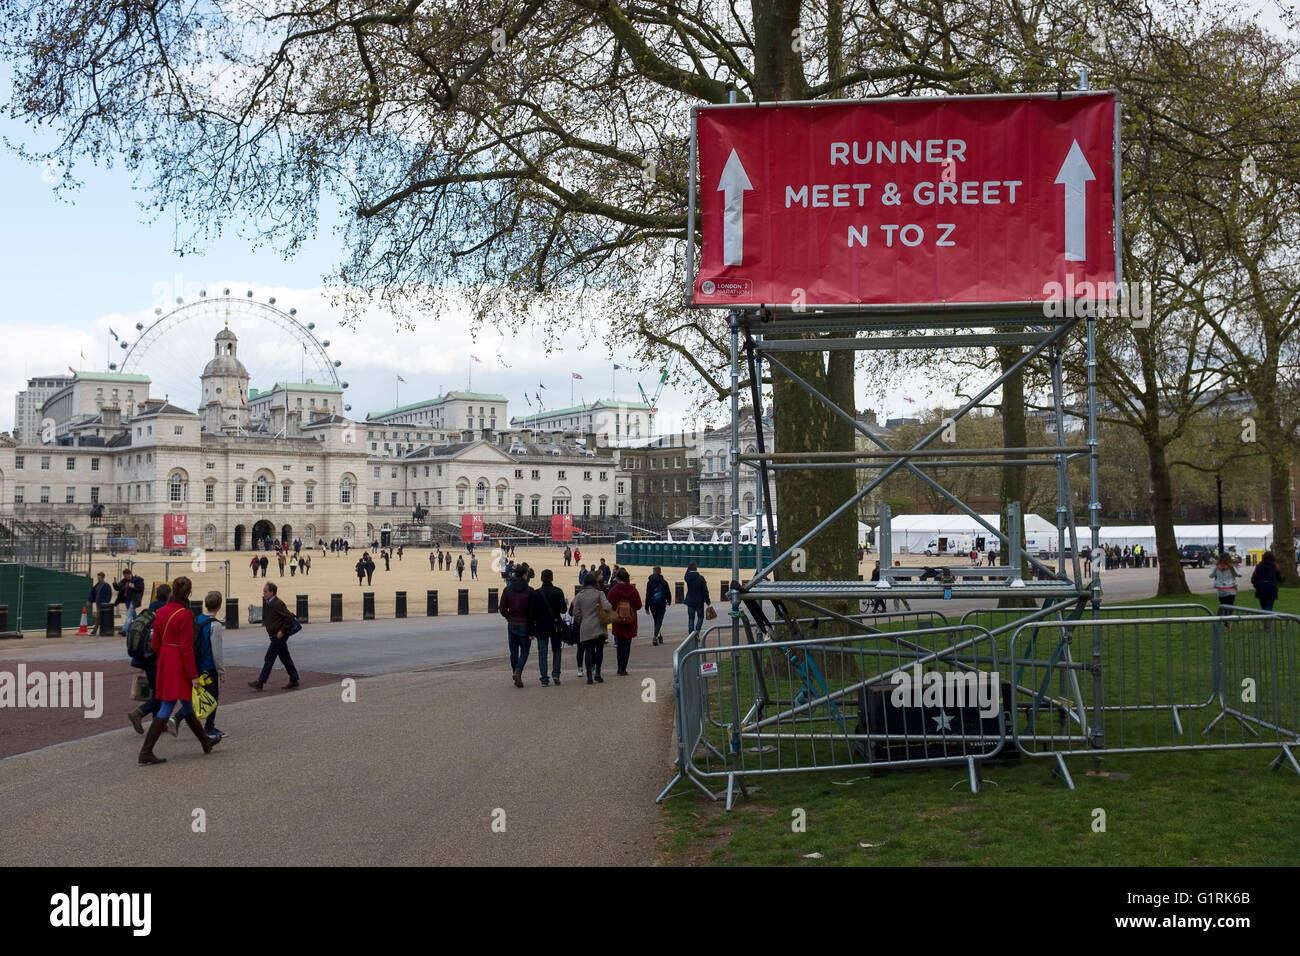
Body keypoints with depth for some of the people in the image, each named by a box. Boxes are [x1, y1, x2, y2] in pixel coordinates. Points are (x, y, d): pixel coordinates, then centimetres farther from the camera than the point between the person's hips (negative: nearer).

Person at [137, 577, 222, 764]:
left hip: (164, 661, 9)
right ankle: (146, 752, -6)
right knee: (166, 708, -5)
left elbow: (155, 643, 11)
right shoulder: (185, 615, -18)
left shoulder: (161, 611, 5)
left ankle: (205, 741, 33)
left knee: (187, 705, 19)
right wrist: (193, 675, -15)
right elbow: (186, 648, -19)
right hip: (179, 664, -9)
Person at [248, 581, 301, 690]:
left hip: (279, 636, -10)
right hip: (274, 635, 10)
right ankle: (294, 680, 17)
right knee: (285, 658, 12)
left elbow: (289, 618, -21)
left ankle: (260, 682, -3)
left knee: (269, 658, -6)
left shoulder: (277, 604, -18)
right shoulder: (268, 603, 11)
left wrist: (282, 631, -20)